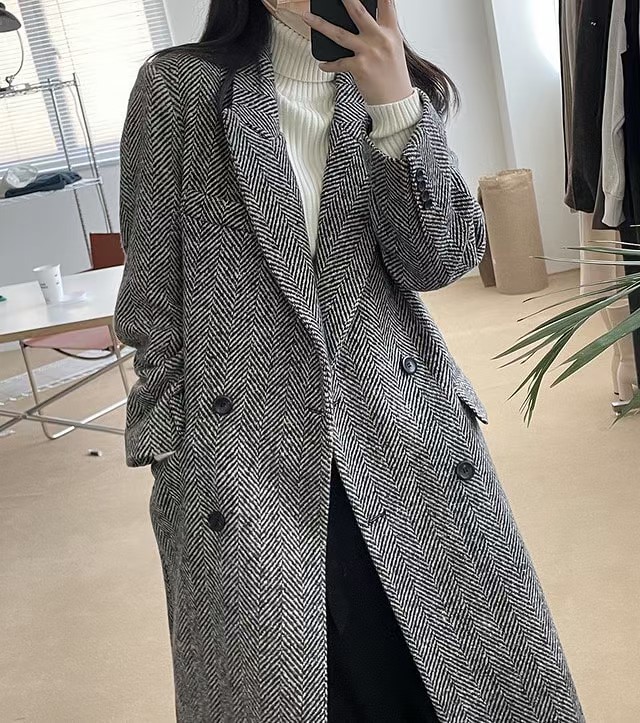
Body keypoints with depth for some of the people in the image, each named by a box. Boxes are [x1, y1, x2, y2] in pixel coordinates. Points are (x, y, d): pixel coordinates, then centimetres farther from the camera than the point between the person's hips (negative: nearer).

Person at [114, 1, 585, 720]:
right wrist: (170, 454, -1)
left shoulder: (403, 88, 10)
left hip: (407, 437, 3)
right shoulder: (176, 87, 0)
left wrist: (394, 105, -12)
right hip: (242, 460, -2)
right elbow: (152, 295, 1)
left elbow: (438, 260, -2)